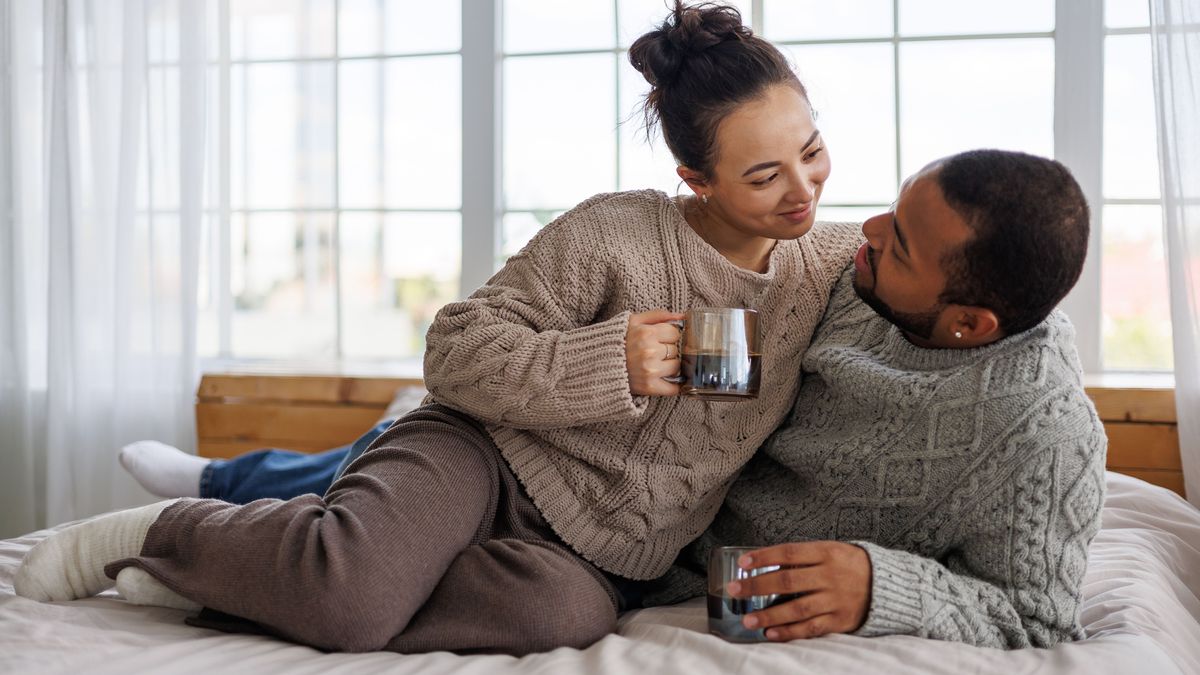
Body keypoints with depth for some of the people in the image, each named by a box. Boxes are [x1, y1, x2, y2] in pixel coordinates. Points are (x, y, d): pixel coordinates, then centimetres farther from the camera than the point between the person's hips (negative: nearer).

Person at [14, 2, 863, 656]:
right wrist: (606, 364, -23)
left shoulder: (834, 263, 3)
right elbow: (457, 351, -11)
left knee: (564, 613, -35)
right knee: (350, 596, -35)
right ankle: (158, 533, -3)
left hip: (590, 547, 4)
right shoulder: (614, 233, -13)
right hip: (488, 456, -4)